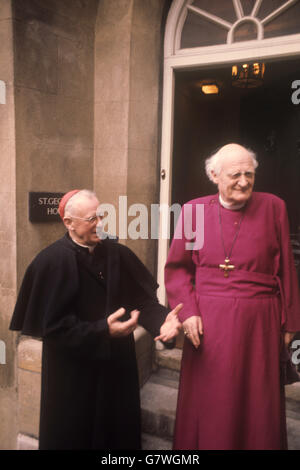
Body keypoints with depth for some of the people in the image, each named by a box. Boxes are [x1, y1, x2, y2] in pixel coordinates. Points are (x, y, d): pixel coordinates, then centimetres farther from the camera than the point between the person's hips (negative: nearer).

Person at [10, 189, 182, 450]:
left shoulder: (117, 254, -2)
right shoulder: (52, 261, -16)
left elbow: (141, 298, -3)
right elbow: (54, 325, -18)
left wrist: (161, 319, -24)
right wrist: (103, 331, -26)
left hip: (116, 364, 5)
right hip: (74, 373, -4)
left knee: (118, 430, 20)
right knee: (75, 435, 15)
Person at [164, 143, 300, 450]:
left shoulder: (273, 207, -2)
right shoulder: (193, 210, -1)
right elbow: (177, 268, 3)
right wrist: (187, 312, -7)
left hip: (259, 322, 0)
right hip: (208, 322, 0)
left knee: (259, 408, 14)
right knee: (209, 405, 14)